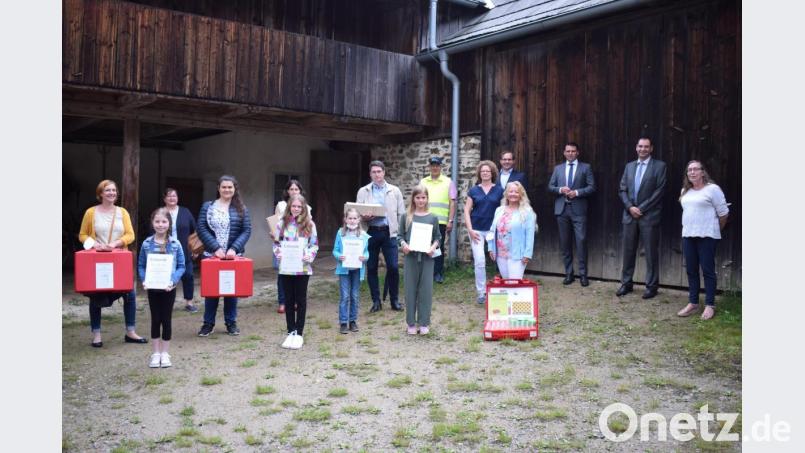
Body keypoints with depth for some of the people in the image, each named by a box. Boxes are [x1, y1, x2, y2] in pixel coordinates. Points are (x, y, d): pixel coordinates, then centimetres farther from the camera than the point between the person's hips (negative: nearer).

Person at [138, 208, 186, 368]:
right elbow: (141, 265, 3)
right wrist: (144, 280, -13)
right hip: (152, 287, 1)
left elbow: (181, 266, -3)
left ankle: (165, 353, 19)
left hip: (169, 288, -1)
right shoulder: (147, 243, -2)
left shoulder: (175, 244, -5)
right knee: (155, 320, 9)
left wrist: (173, 281, -17)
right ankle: (156, 353, 20)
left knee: (166, 319, 7)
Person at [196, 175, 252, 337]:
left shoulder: (241, 208, 4)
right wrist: (216, 248, -14)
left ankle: (231, 323, 18)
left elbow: (247, 230, -2)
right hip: (212, 255, 0)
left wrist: (234, 248, -14)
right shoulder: (207, 206, 3)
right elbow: (202, 229, -4)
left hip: (233, 255, 0)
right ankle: (208, 323, 14)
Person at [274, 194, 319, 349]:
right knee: (289, 300, 10)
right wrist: (278, 254, -11)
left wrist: (310, 256, -15)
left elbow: (315, 245, 1)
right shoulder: (282, 223, 3)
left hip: (303, 268, -1)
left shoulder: (309, 224, 0)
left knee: (301, 300, 6)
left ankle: (299, 333, 14)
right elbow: (276, 243, 7)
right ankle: (290, 331, 19)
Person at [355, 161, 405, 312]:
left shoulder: (394, 191, 7)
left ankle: (395, 300, 12)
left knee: (393, 267, -4)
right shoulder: (363, 191, 6)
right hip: (371, 232, 1)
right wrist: (363, 217, -15)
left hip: (389, 232, -1)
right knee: (371, 268, 4)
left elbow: (401, 213, 7)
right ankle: (376, 301, 16)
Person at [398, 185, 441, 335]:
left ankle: (424, 323, 13)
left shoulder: (433, 218, 4)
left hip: (427, 257, 0)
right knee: (410, 289, 4)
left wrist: (433, 247, -10)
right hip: (411, 256, 0)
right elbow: (400, 235, 5)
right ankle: (411, 323, 14)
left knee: (426, 290, 3)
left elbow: (438, 237, 8)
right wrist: (403, 244, -14)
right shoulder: (406, 216, 3)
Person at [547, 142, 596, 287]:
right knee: (565, 243, 6)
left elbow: (592, 187, 1)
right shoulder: (558, 168, 15)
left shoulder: (586, 167, 7)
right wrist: (560, 190, -9)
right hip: (562, 209, 3)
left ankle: (583, 274, -1)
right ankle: (569, 273, 14)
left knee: (581, 241, -8)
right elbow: (550, 187, 11)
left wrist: (577, 192, -13)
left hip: (578, 209, -3)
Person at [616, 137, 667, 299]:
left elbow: (659, 191, -8)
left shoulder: (659, 166, -1)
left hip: (649, 216, -4)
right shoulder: (629, 166, 13)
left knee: (651, 252, 1)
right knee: (628, 251, 9)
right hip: (630, 214, 4)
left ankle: (652, 286, 11)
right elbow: (622, 190, 10)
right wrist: (630, 207, -6)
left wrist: (641, 208, -11)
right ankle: (626, 283, 19)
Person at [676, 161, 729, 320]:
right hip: (688, 235, 6)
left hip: (706, 236, -6)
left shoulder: (712, 189, -7)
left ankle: (710, 305, 6)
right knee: (691, 270, 9)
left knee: (708, 270, -2)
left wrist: (716, 230, 7)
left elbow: (723, 213, -4)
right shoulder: (685, 191, 12)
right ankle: (693, 303, 17)